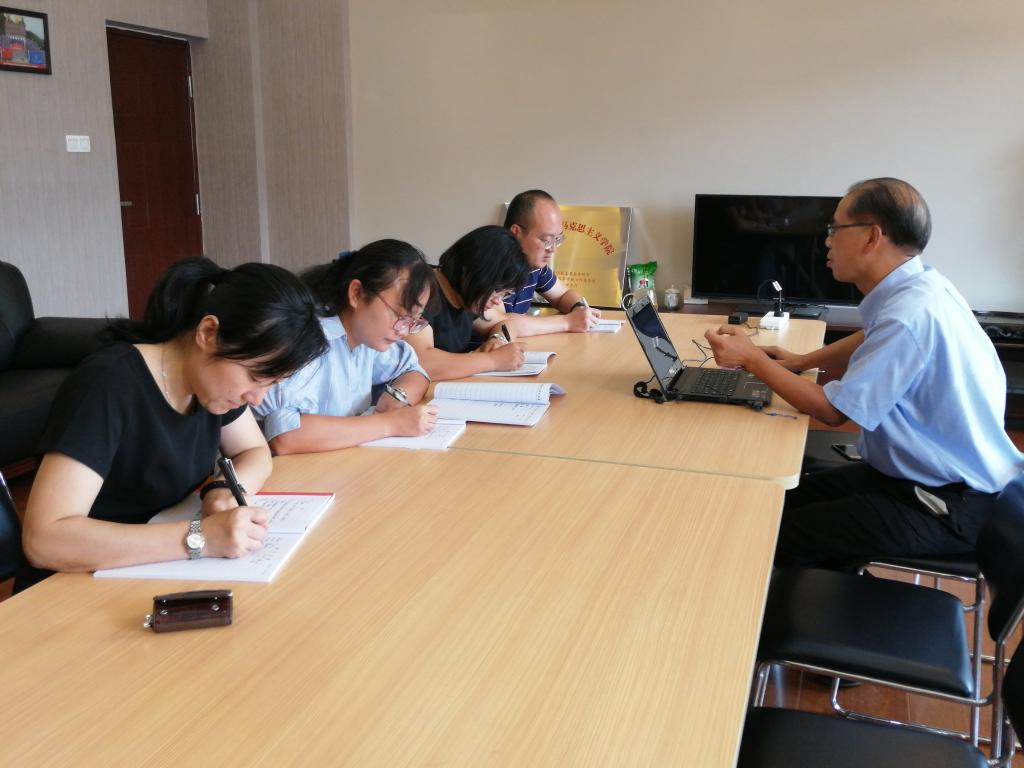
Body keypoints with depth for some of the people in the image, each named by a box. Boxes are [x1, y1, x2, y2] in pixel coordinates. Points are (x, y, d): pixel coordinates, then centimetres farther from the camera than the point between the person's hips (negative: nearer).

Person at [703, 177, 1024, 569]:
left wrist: (751, 359, -9)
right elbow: (871, 342, 25)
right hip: (936, 474, 9)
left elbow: (833, 410, -17)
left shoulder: (909, 315, -27)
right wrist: (801, 361, 15)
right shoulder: (916, 287, 1)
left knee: (778, 538, -16)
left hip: (950, 506, -9)